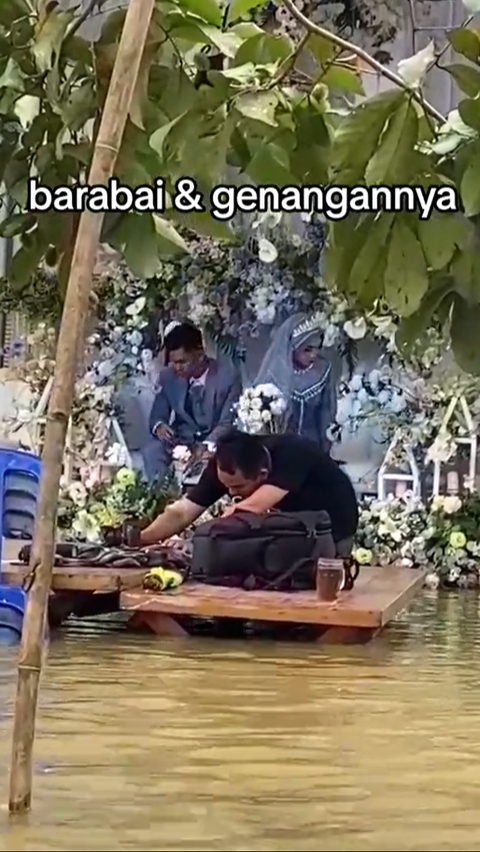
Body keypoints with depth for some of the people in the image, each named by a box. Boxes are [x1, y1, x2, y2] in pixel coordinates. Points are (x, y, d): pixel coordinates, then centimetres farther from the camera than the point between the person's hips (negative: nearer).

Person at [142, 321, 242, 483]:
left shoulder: (228, 376, -12)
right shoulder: (168, 376, -1)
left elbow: (228, 423, -16)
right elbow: (157, 415, 4)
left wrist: (206, 446, -35)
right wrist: (159, 426, -23)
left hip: (214, 443, -3)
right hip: (180, 439, 3)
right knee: (151, 452, -28)